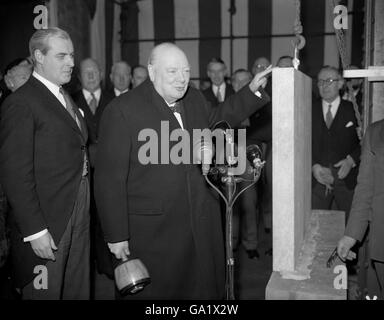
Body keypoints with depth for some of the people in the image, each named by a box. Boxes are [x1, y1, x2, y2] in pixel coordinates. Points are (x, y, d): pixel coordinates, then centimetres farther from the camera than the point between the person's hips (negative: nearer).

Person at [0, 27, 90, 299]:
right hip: (46, 225, -7)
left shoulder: (67, 98, 14)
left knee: (79, 290, 16)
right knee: (45, 291, 6)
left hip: (80, 216, 8)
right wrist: (34, 231, -18)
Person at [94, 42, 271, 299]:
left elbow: (213, 123, 28)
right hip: (152, 231, -6)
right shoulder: (123, 110, -13)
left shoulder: (195, 99, 7)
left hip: (203, 225, 6)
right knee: (158, 291, 7)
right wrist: (117, 236, -12)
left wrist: (252, 91, 20)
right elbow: (110, 178, -13)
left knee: (208, 289, 17)